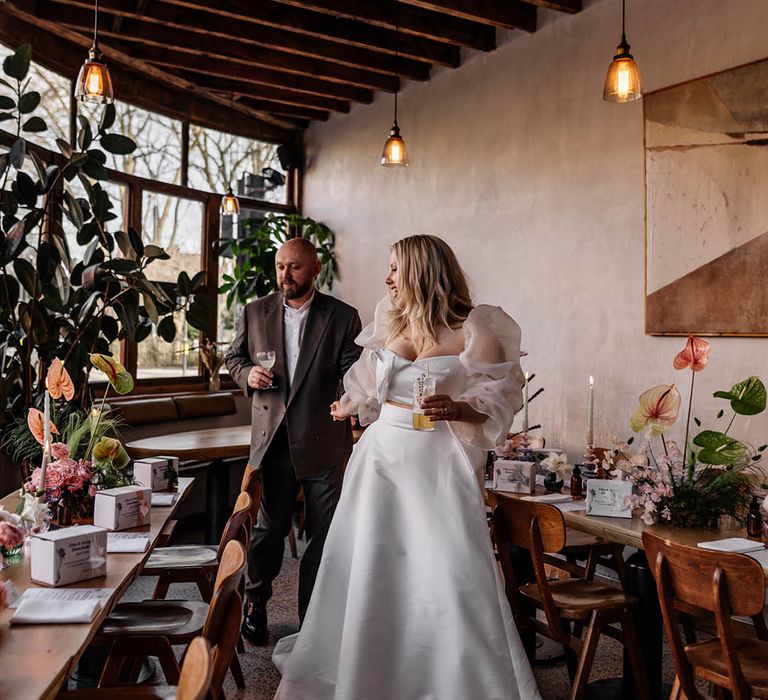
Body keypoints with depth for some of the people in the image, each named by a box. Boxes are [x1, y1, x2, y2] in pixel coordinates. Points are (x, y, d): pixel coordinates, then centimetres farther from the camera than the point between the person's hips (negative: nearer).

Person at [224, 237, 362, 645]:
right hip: (272, 439, 1)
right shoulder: (255, 312, 7)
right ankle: (254, 604, 31)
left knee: (325, 533, 6)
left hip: (324, 440, -1)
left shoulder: (342, 316, 0)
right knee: (268, 527, 11)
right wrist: (247, 374, -5)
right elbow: (234, 356, 16)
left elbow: (352, 372, 0)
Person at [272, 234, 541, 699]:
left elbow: (501, 402, -7)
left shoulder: (474, 331, -7)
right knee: (369, 573, 11)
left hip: (437, 465, -5)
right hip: (381, 457, 6)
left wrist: (457, 409, -24)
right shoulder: (390, 326, 10)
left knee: (451, 579, -9)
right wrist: (351, 407, 41)